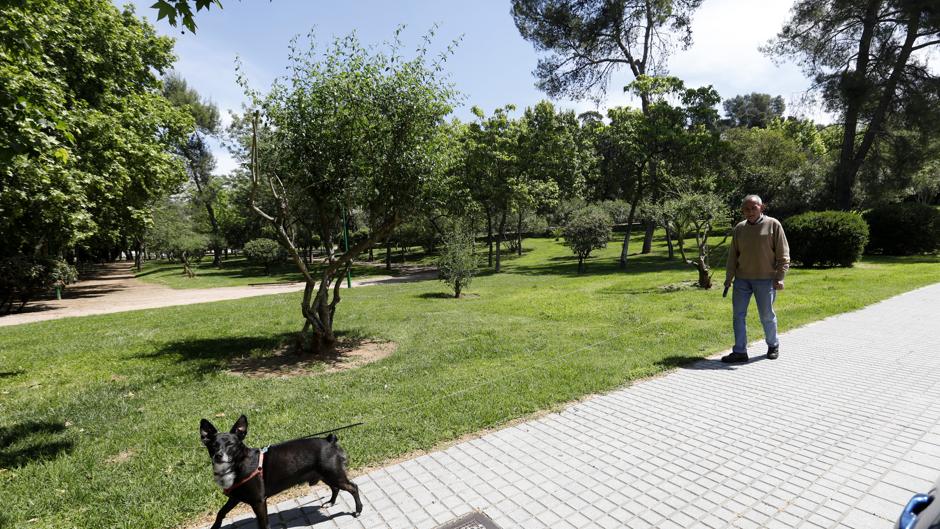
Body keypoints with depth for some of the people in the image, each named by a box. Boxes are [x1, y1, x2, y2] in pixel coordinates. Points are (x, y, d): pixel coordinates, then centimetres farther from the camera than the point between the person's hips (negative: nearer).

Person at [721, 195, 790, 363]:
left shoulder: (773, 225, -2)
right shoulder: (739, 228, 8)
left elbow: (783, 254, -3)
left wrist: (780, 277, -10)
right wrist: (729, 277, 7)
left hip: (765, 279, -3)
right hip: (742, 279, 3)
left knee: (767, 315, 7)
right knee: (738, 314, 2)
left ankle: (773, 346, 30)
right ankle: (740, 351, 9)